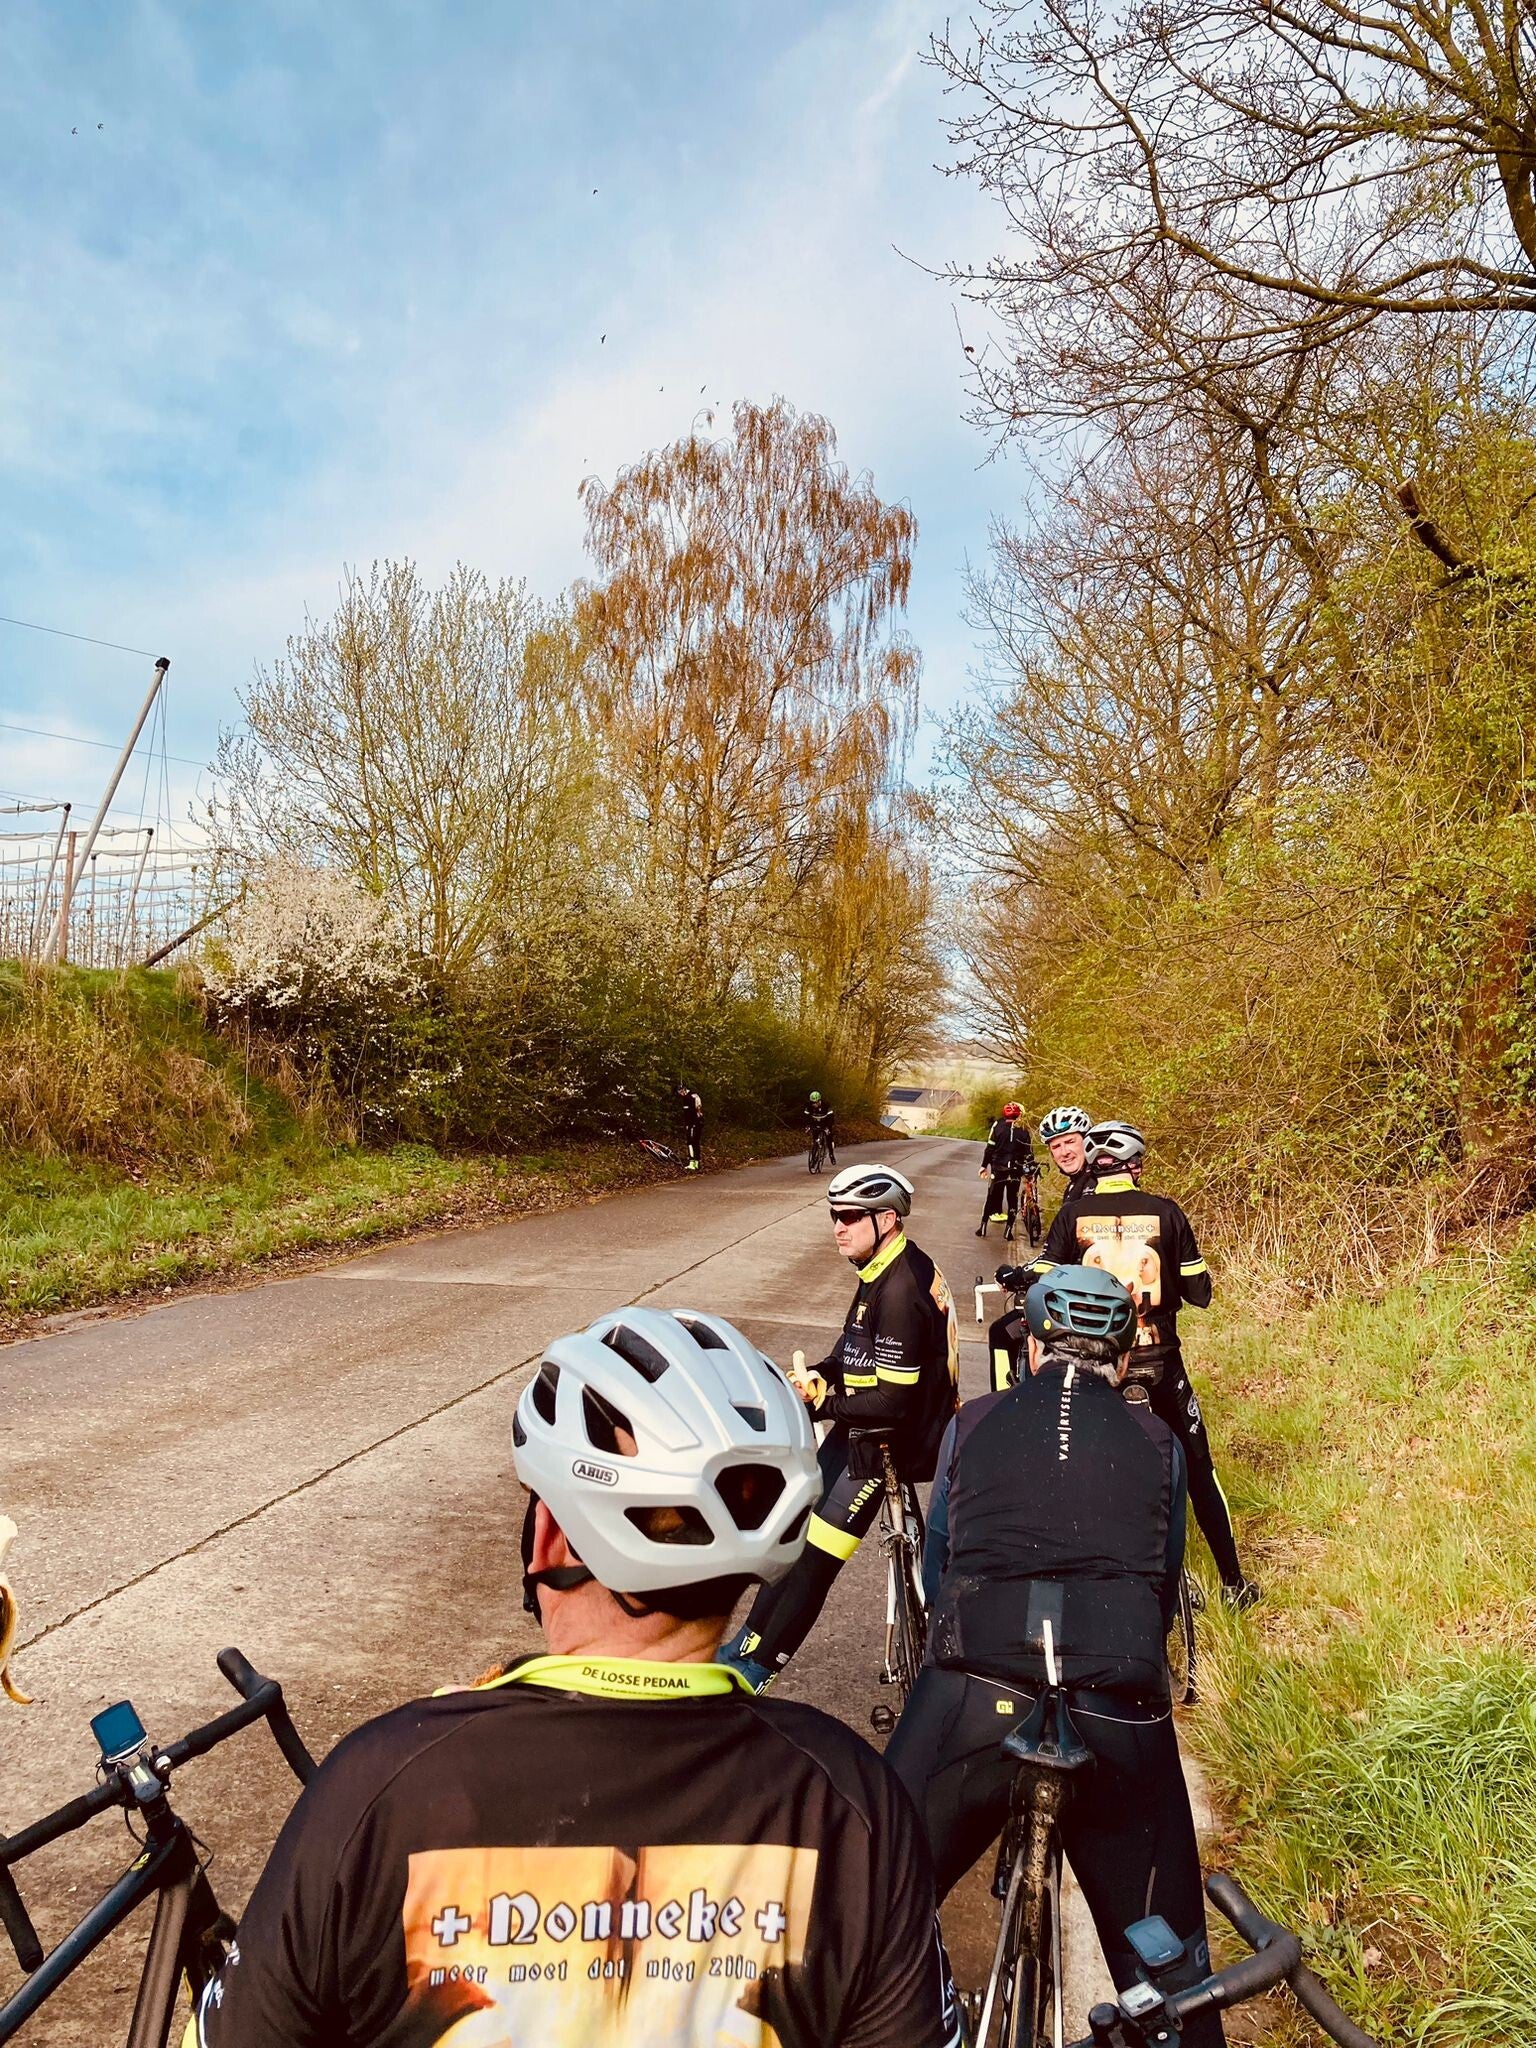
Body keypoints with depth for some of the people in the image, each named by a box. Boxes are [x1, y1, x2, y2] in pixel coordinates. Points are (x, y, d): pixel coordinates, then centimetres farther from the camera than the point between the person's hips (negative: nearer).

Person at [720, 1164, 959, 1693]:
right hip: (869, 1427, 10)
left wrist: (822, 1402, -20)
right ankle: (751, 1639, 28)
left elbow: (892, 1402, -28)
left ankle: (757, 1663, 13)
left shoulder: (900, 1289, -27)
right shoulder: (888, 1269, 4)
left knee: (814, 1556, -2)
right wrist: (821, 1375, 0)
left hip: (887, 1439, -10)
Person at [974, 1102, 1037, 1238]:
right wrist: (1031, 1167, 9)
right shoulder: (1024, 1130, 0)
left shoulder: (997, 1125, -3)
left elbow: (990, 1147, -4)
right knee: (1012, 1198, 9)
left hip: (998, 1167, 0)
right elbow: (1029, 1151, 0)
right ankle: (1008, 1229, 6)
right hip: (1016, 1169, 0)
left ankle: (983, 1226, 8)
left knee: (992, 1196, 9)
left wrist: (984, 1166, 2)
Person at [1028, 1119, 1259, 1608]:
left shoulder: (1072, 1214, -5)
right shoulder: (1165, 1212, -4)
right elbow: (1199, 1294, -1)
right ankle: (1233, 1581, 24)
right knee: (1197, 1469, 16)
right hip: (1158, 1361, 0)